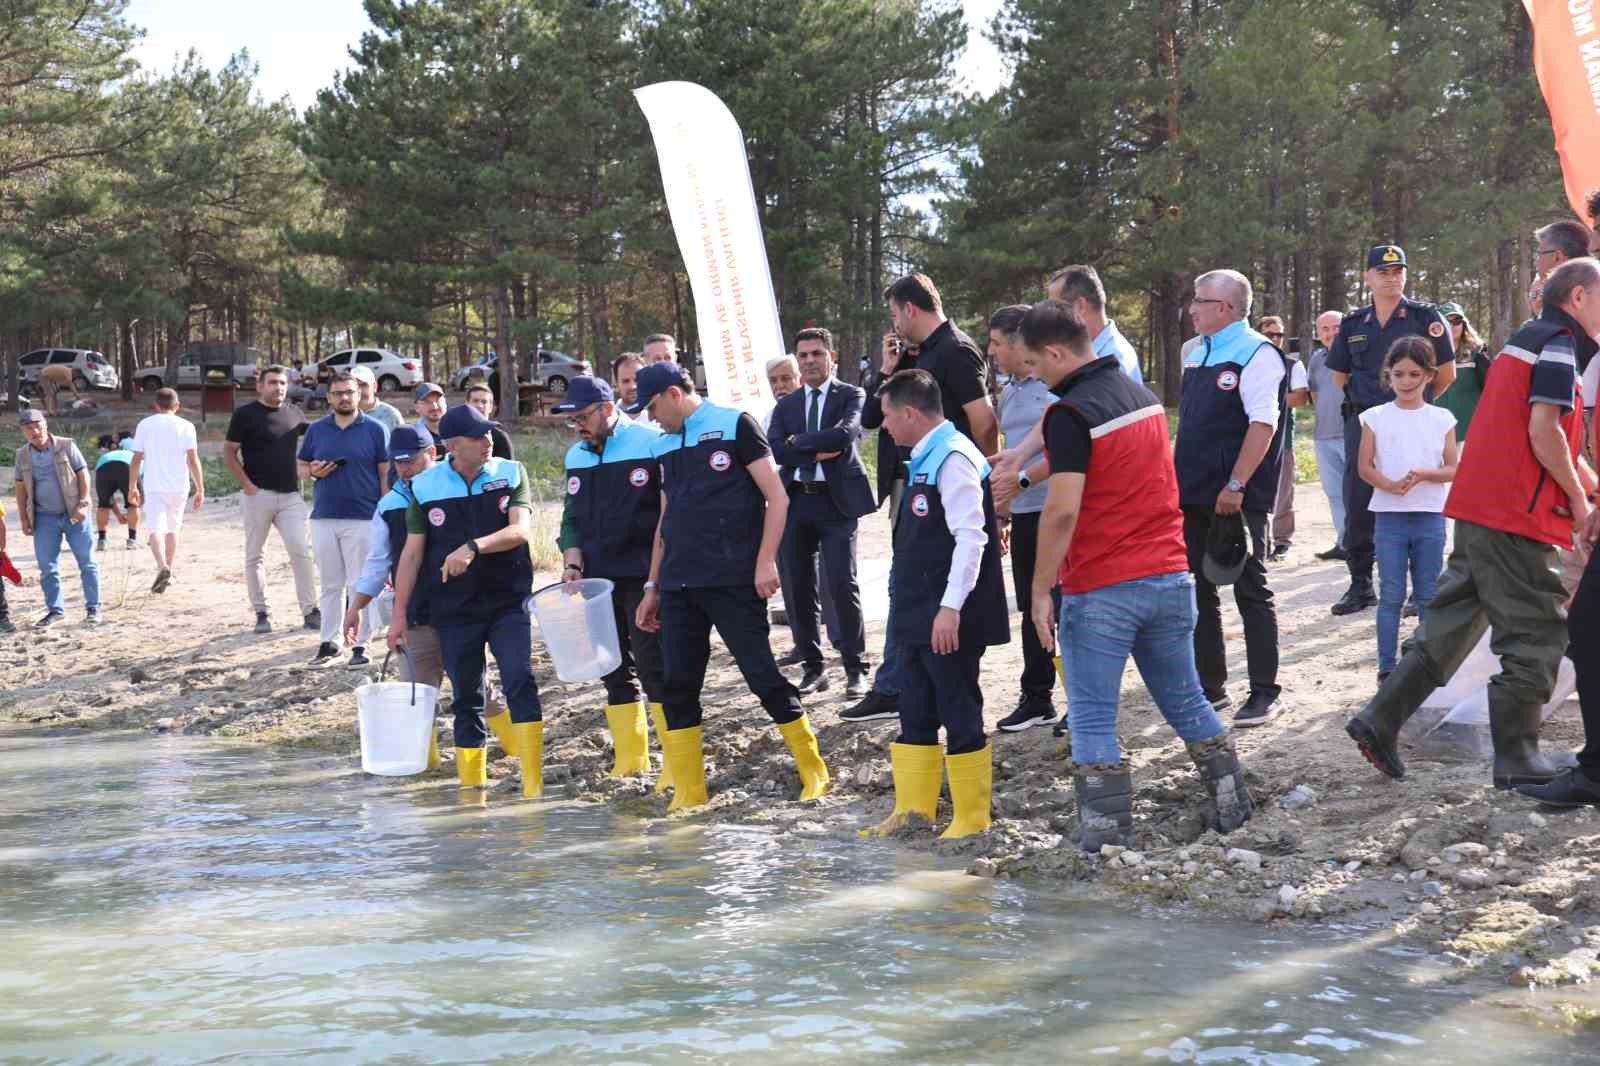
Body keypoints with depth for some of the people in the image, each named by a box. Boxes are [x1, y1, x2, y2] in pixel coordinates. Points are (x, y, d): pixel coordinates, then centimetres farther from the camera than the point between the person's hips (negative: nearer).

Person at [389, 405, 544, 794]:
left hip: (508, 601, -1)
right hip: (454, 611, 1)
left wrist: (473, 547, -28)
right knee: (466, 699, 7)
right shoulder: (426, 487, 0)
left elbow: (519, 530, -13)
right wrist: (399, 613, 2)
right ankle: (471, 790, 16)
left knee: (521, 682, -16)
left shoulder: (511, 474, 0)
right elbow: (412, 552, 4)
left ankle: (534, 786, -16)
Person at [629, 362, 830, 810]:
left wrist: (765, 562, -15)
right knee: (676, 686, 3)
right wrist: (652, 587, 19)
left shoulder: (734, 425, -4)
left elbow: (777, 498, -7)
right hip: (679, 585, 7)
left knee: (762, 674, -5)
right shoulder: (665, 446, 16)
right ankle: (688, 794, 10)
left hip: (732, 582, -6)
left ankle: (813, 771, 10)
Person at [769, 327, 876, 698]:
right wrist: (818, 451, -13)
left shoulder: (851, 396, 3)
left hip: (836, 500, -4)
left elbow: (845, 434, -16)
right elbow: (775, 449, -1)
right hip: (795, 501, 4)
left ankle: (855, 669, 1)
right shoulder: (786, 405, 14)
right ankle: (812, 668, 15)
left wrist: (799, 442, -8)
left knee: (842, 585, -9)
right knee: (797, 588, 4)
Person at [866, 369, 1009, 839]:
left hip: (948, 616, -10)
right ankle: (912, 809, 25)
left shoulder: (953, 457, -16)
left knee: (960, 713, 0)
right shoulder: (924, 459, 13)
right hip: (919, 613, 10)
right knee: (916, 712, 15)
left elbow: (970, 537, -22)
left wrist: (951, 607, -25)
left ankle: (971, 817, 10)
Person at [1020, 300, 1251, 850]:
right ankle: (1231, 804, 24)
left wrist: (1040, 589, -15)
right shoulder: (1143, 394, 11)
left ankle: (1106, 833, 1)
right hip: (1170, 577, 7)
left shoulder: (1071, 413, -15)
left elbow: (1062, 510, -21)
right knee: (1186, 701, 19)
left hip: (1101, 592, -7)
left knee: (1092, 718, 2)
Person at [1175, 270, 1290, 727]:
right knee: (1198, 592, 11)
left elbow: (1263, 424, -19)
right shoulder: (1197, 354, 15)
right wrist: (1177, 480, 17)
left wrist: (1235, 486, -24)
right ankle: (1210, 689, 20)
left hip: (1236, 499, -8)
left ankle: (1264, 693, 6)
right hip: (1194, 497, 8)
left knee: (1250, 592, -1)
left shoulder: (1256, 354, -11)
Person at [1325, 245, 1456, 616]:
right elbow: (1340, 376, 19)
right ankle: (1361, 585, 14)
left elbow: (1446, 374, 3)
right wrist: (1371, 399, 13)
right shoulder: (1353, 324, 10)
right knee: (1357, 507, 4)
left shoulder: (1426, 318, 0)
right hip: (1363, 422, 4)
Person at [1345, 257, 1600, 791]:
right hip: (1515, 515, -9)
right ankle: (1517, 760, 6)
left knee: (1453, 622, 12)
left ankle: (1379, 721, 8)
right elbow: (1543, 431, -18)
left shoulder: (1527, 339, 22)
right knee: (1533, 632, 0)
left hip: (1479, 508, 9)